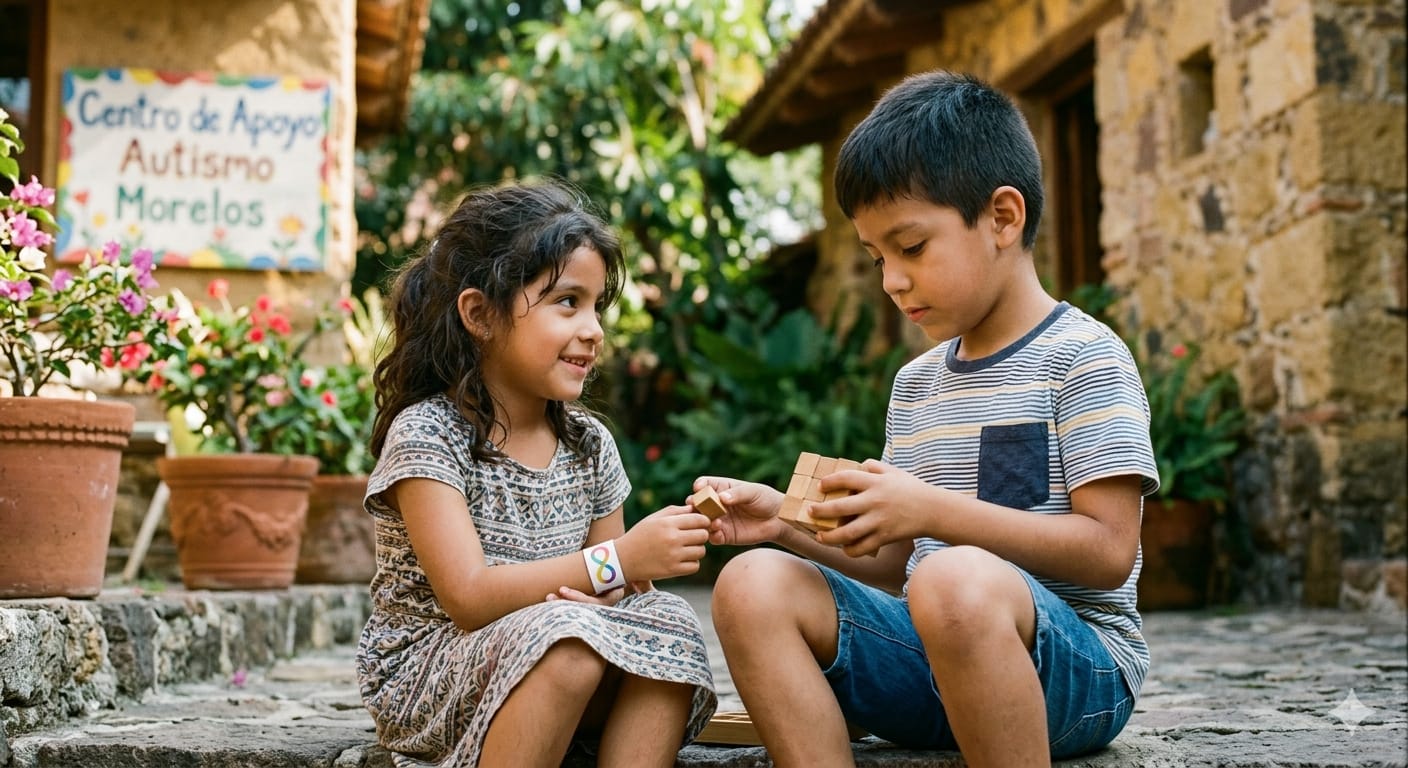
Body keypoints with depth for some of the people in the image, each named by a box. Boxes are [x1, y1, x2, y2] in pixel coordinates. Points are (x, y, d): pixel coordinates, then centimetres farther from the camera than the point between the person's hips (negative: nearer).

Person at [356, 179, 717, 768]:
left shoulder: (590, 443, 5)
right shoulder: (425, 433, -14)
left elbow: (616, 592, 8)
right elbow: (468, 599, -23)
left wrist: (615, 598, -18)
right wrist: (616, 561, -29)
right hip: (421, 678, -6)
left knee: (667, 624, -21)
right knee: (572, 636, -33)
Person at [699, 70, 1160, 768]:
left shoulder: (1084, 355, -3)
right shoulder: (914, 383, 18)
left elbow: (1109, 550, -13)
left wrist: (934, 511, -19)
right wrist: (787, 522, 3)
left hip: (1076, 667, -6)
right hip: (930, 659, 6)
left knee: (956, 580, -39)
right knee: (753, 584, -16)